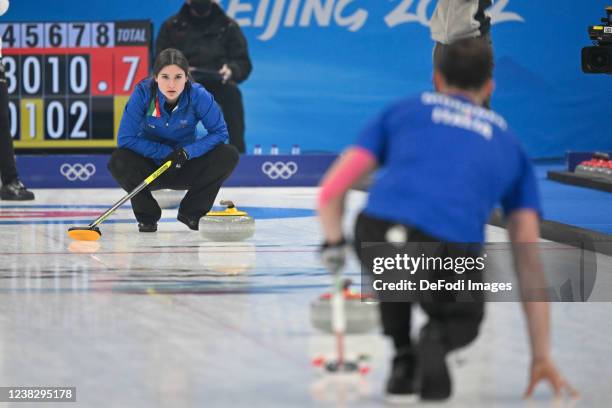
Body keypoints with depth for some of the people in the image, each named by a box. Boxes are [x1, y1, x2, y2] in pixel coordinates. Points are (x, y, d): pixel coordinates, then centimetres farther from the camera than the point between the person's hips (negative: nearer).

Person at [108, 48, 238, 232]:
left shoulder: (198, 95, -20)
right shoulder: (143, 93, -21)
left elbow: (220, 132, -14)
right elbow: (125, 139, -20)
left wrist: (187, 152, -28)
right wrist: (165, 152, -26)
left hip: (185, 167, 1)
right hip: (151, 165, -1)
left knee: (229, 155, -22)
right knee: (118, 161, -31)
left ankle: (191, 212, -2)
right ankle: (148, 215, -4)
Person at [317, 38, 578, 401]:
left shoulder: (402, 111, 27)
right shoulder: (509, 145, 28)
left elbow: (332, 189, 16)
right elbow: (530, 262, 24)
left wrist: (333, 244, 34)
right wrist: (542, 356, 25)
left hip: (376, 240, 1)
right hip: (450, 254, -1)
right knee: (464, 322, 31)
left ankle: (403, 360, 25)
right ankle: (438, 340, -4)